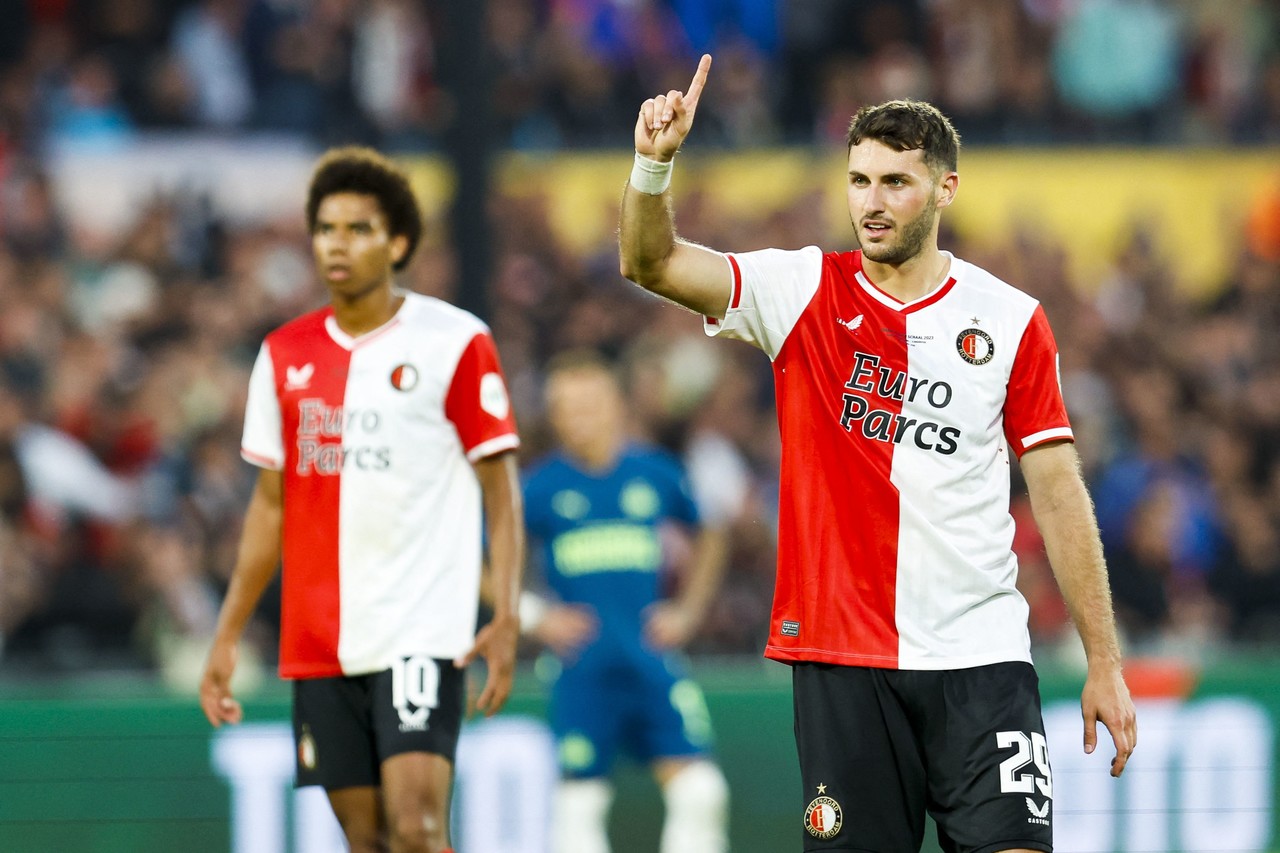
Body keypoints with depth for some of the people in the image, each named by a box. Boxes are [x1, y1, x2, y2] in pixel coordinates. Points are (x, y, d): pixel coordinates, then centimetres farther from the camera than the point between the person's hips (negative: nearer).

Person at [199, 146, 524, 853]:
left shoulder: (455, 343, -3)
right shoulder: (284, 355, 11)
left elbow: (501, 492, -3)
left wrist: (505, 620, -13)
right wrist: (227, 635, 12)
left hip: (423, 630, -5)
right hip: (317, 644, 5)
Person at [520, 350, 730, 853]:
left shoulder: (656, 474, 6)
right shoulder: (540, 487, 0)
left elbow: (708, 539, 23)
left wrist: (687, 613, 12)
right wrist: (534, 617, -4)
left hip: (652, 662, 2)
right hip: (582, 673, -1)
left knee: (699, 791, -9)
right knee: (579, 803, -1)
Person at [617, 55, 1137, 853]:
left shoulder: (1012, 321, 4)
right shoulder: (802, 292, 4)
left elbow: (1059, 492, 5)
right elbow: (651, 262, -7)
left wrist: (1105, 663, 3)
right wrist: (655, 162, -27)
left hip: (979, 664, 0)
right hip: (841, 658, 0)